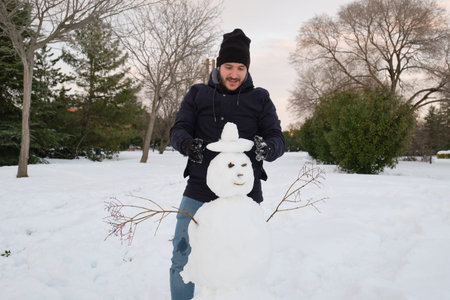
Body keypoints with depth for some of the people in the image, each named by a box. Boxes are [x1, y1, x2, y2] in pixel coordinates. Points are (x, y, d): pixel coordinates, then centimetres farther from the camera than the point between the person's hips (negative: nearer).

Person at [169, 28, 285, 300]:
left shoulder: (260, 99, 6)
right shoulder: (197, 95, 7)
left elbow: (277, 139, -1)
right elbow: (178, 130, 0)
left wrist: (267, 148, -26)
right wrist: (187, 143, -24)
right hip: (199, 193, 0)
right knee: (182, 260, 5)